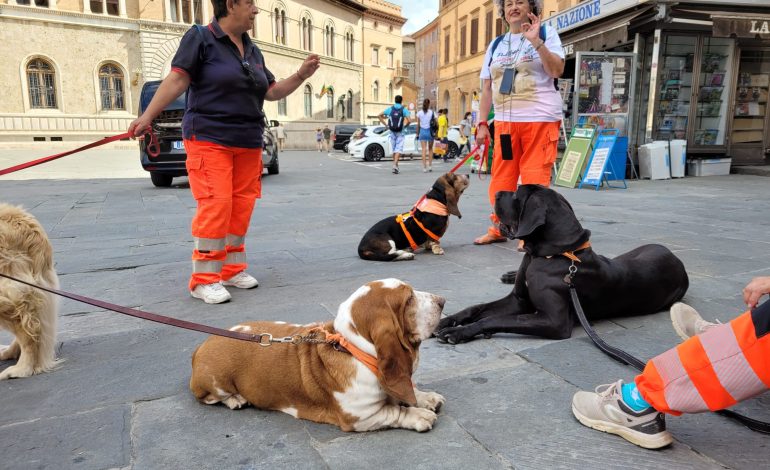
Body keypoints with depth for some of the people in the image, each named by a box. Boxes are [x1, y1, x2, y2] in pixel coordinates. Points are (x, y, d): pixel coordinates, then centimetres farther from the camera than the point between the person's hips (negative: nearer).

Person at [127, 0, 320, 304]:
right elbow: (177, 79, -9)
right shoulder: (200, 37, -2)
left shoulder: (253, 51, 16)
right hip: (210, 139, -6)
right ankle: (203, 280, -6)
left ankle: (232, 269, 18)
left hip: (248, 143, 6)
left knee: (241, 207, 5)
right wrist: (147, 116, -17)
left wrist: (300, 76, 8)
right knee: (216, 205, -14)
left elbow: (271, 91, 20)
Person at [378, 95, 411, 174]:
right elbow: (409, 121, -15)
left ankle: (395, 165, 21)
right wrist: (405, 125, 3)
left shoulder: (390, 109, 5)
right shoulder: (404, 110, -4)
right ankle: (395, 164, -24)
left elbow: (379, 115, 2)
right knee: (399, 149, -5)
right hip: (400, 133, -3)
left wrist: (385, 124, 5)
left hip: (392, 132, 3)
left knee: (394, 149, 14)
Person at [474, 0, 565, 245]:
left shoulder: (546, 33, 5)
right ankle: (498, 229, 18)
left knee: (535, 179, -4)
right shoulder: (495, 45, 15)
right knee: (501, 179, 5)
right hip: (505, 121, 4)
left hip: (540, 119, -4)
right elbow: (487, 88, 14)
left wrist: (536, 41, -17)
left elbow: (557, 71, -9)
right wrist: (482, 123, 6)